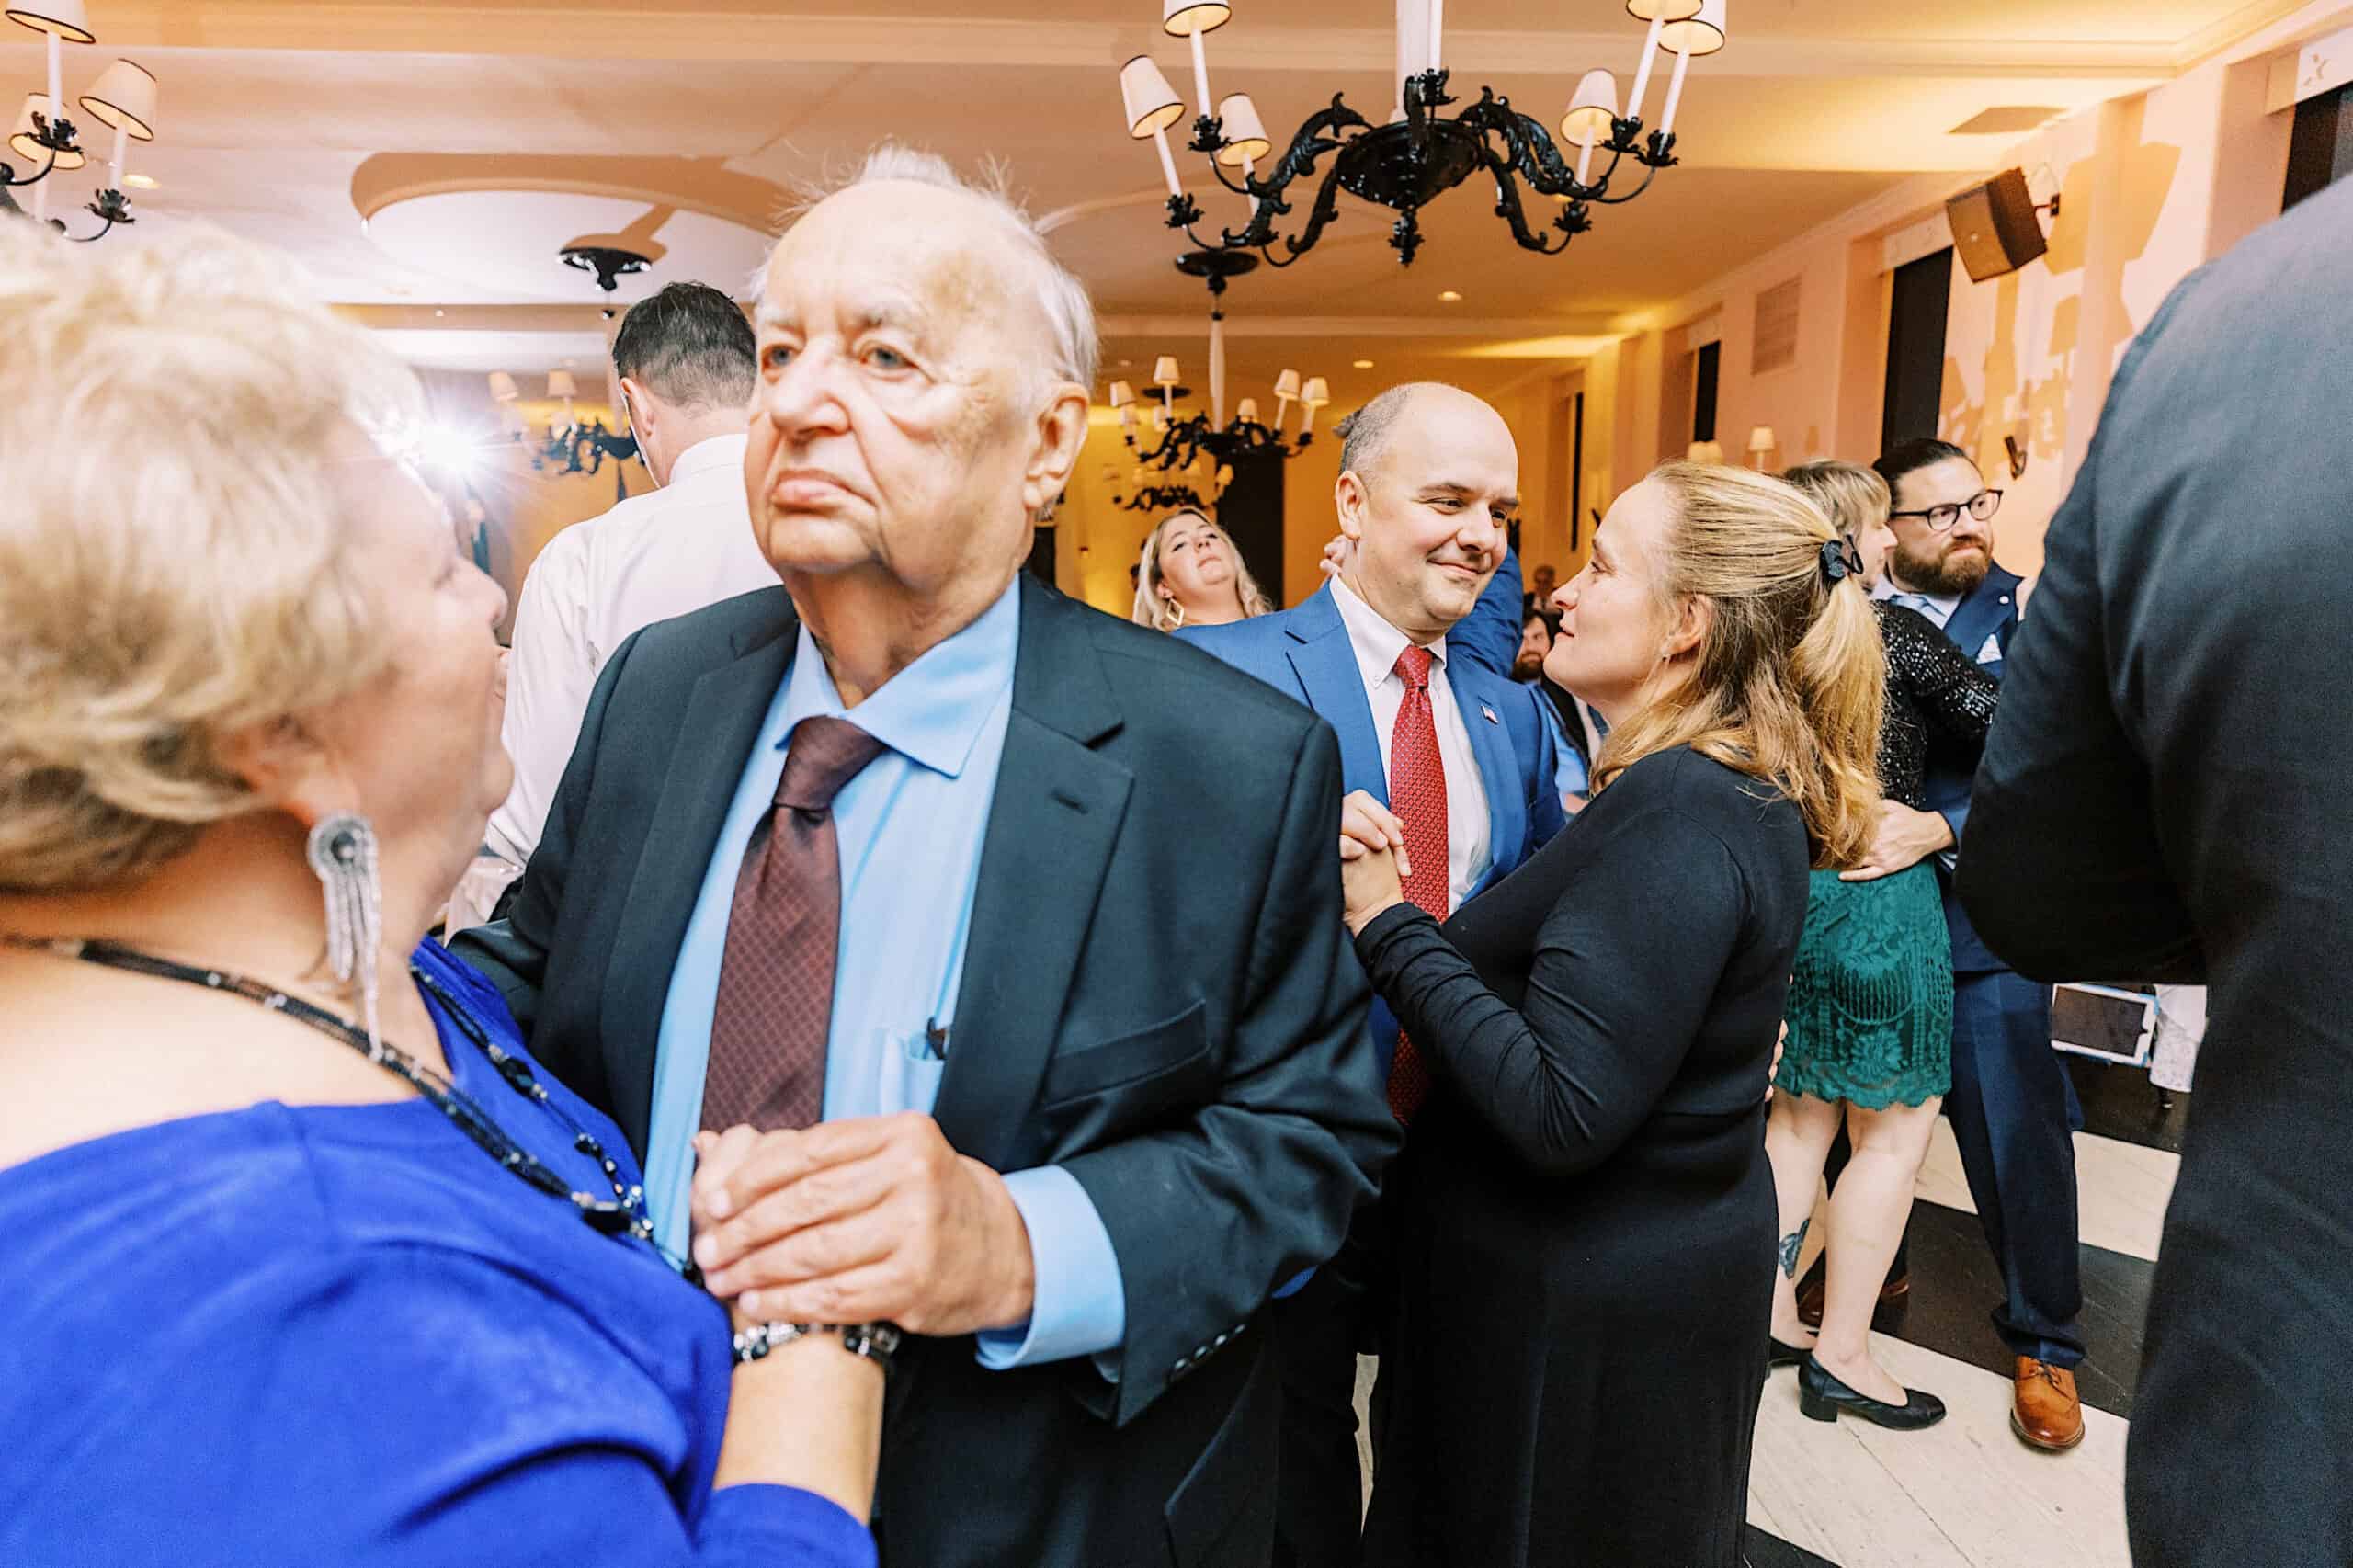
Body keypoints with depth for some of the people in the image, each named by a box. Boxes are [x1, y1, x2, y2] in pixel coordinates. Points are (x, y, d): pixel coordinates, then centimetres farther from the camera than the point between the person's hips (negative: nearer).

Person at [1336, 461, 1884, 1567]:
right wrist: (1395, 902, -8)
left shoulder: (1680, 815, -26)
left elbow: (1557, 1111, -30)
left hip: (1593, 1311, -9)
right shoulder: (1733, 793, 5)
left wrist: (1388, 926, -24)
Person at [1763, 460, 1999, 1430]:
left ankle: (1772, 1314, 29)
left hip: (1786, 892, 6)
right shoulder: (1894, 632, -13)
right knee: (1895, 1126, 8)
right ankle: (1841, 1357, 17)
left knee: (1803, 1111, 19)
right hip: (1876, 894, -6)